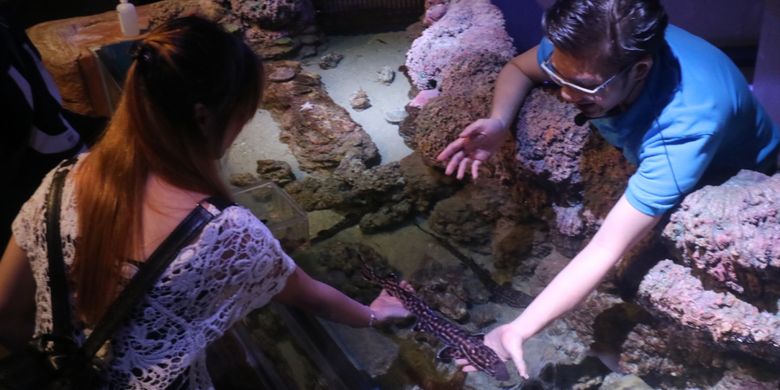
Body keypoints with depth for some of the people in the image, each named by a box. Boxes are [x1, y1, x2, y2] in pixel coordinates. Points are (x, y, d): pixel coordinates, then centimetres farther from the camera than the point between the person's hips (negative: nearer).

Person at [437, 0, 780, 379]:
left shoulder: (686, 125, -45)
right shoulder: (584, 48, -30)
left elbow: (607, 248, -45)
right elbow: (517, 68, -9)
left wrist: (517, 330, -46)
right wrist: (498, 122, -31)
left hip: (735, 178, -5)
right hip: (645, 157, 5)